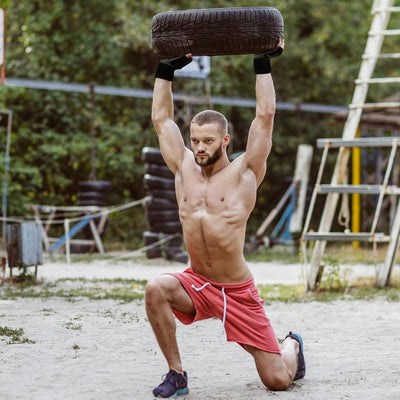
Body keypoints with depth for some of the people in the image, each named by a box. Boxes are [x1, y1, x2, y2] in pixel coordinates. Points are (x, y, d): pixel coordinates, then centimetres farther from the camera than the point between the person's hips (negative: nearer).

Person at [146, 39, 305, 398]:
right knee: (156, 290, -32)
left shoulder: (244, 173, -6)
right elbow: (161, 118, 9)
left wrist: (263, 65, -9)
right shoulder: (184, 169, 4)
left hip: (237, 291, -3)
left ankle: (292, 345, 37)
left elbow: (265, 116, -11)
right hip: (196, 284, 3)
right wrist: (166, 70, 7)